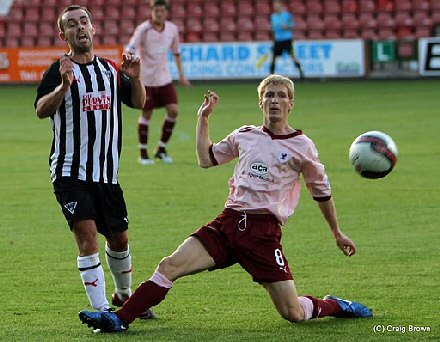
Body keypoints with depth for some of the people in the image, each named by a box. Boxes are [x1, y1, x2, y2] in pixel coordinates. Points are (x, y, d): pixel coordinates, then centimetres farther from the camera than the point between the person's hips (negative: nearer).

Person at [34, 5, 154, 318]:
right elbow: (41, 110, -17)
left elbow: (138, 103, 16)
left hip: (107, 173, 5)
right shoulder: (60, 71, -5)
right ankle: (101, 311, -14)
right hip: (71, 173, -5)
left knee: (119, 238, 14)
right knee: (87, 237, -15)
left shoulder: (111, 70, 10)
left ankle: (124, 295, 37)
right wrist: (64, 86, -35)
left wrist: (135, 79, -4)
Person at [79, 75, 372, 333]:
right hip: (229, 222, 3)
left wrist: (338, 234, 20)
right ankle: (120, 320, -14)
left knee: (294, 314, -9)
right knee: (170, 266, -16)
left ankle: (336, 306, 22)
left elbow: (322, 192, 14)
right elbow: (206, 158, 26)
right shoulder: (245, 136, 13)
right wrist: (204, 117, 22)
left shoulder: (301, 146, 3)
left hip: (265, 231, -3)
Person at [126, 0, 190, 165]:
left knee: (173, 110, -6)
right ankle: (143, 154, 14)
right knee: (146, 114, 1)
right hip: (146, 79, -4)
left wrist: (181, 75, 14)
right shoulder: (143, 29, -14)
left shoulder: (172, 29, 0)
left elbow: (176, 52, 14)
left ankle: (161, 149, 10)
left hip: (164, 78, 4)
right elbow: (130, 50, -16)